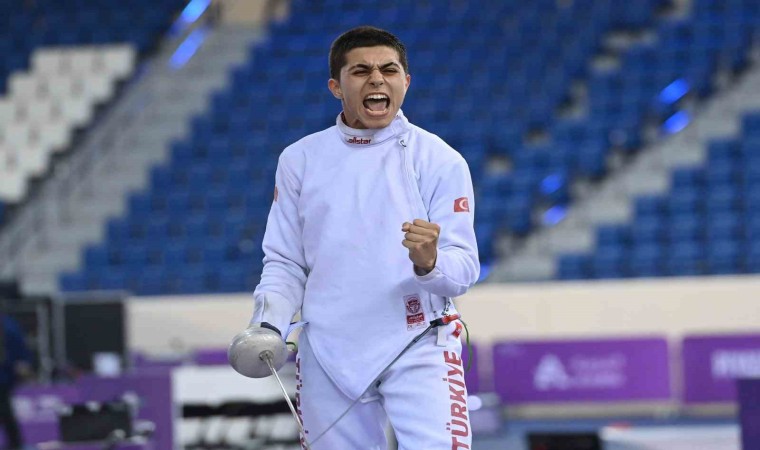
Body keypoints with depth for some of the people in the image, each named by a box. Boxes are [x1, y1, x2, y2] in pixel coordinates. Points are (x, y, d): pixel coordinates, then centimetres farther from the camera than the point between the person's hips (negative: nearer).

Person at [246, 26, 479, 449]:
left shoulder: (440, 159, -3)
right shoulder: (300, 159, 6)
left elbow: (464, 268, -7)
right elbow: (285, 263, 11)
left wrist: (429, 262, -29)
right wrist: (267, 326, -8)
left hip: (417, 347, -3)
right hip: (329, 352, 3)